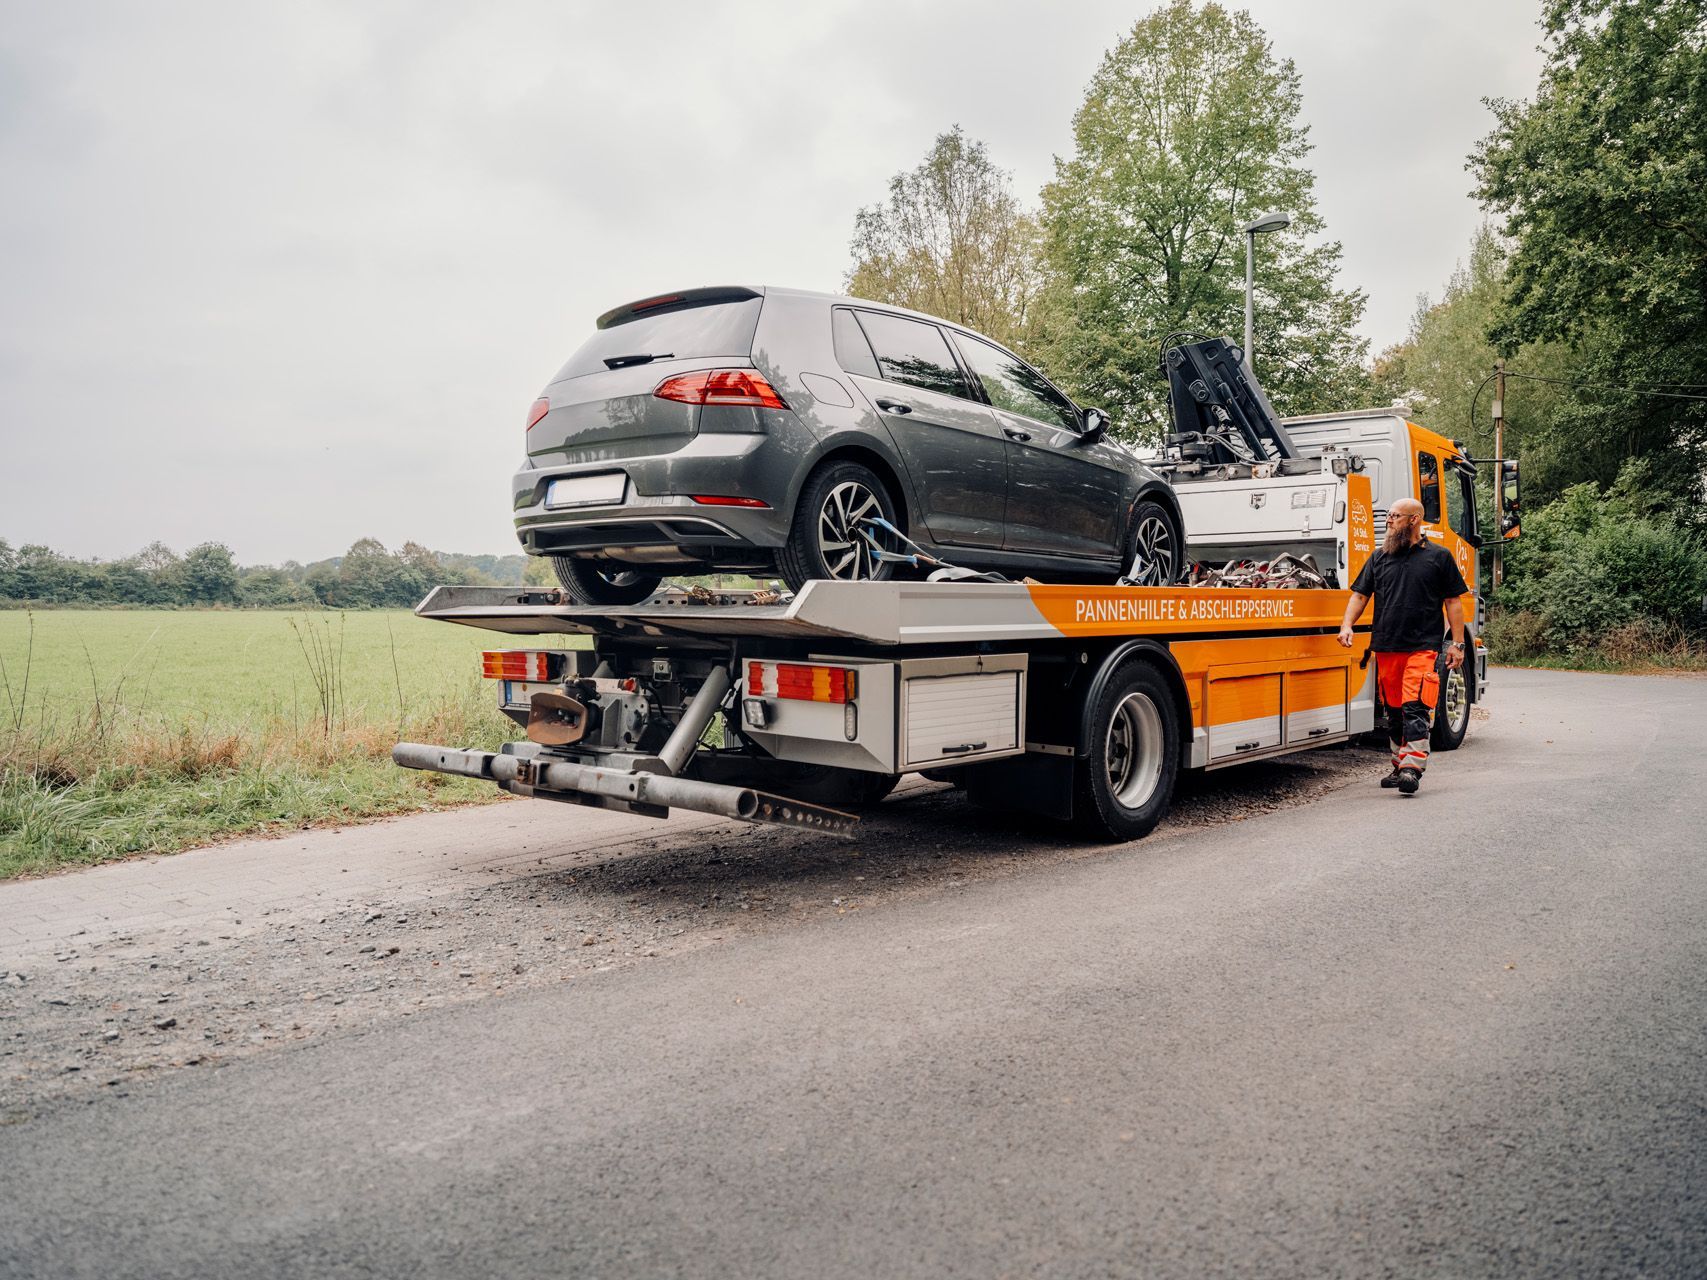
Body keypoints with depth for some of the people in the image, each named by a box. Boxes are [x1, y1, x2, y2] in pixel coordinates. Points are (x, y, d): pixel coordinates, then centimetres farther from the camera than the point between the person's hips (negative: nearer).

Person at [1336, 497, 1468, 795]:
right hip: (1386, 647, 4)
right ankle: (1399, 766, 22)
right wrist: (1347, 625, -5)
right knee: (1394, 711, 11)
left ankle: (1412, 770, -14)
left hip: (1423, 647, -4)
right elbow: (1360, 594, 12)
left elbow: (1453, 602, 5)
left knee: (1415, 708, -13)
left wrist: (1457, 643, 0)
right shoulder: (1379, 557, 13)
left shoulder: (1439, 557, 5)